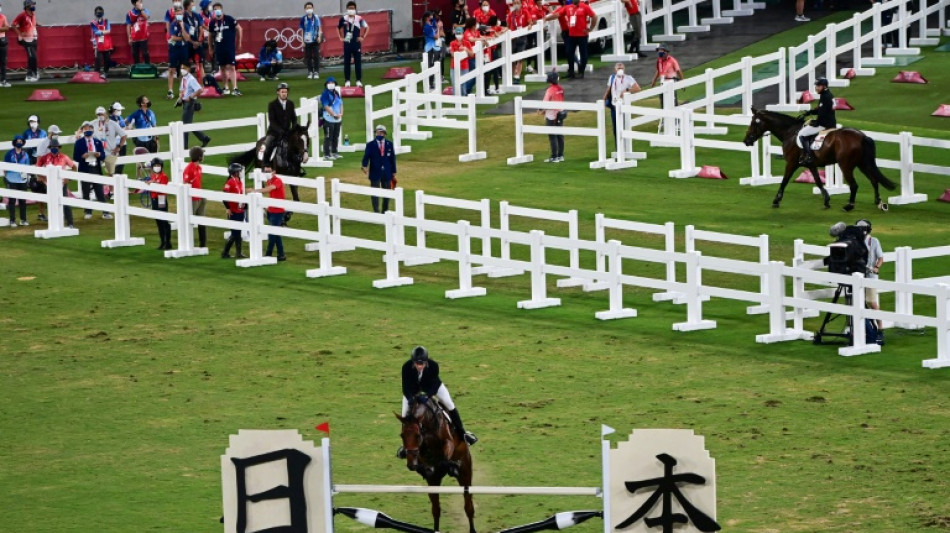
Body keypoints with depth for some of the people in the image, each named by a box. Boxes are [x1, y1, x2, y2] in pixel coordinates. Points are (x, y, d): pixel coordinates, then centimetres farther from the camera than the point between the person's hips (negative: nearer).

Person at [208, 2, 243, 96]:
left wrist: (239, 42, 5)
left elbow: (239, 29, 1)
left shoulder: (229, 19, -8)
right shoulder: (213, 22, 2)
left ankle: (234, 89, -12)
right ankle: (226, 88, 23)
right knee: (223, 67, 11)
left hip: (230, 47, -4)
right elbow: (211, 35, 15)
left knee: (231, 67, -9)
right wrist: (211, 47, 17)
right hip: (218, 48, 4)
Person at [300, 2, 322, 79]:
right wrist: (303, 41, 6)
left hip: (315, 40, -2)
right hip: (307, 40, 2)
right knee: (308, 57, 6)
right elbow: (302, 30, 8)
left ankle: (316, 72, 7)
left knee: (316, 56, 1)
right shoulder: (303, 19, 2)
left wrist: (319, 37, -12)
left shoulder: (316, 18, -3)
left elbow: (319, 28, 0)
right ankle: (310, 72, 14)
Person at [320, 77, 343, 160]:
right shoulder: (325, 94, -9)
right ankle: (326, 155, -6)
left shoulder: (336, 93, 13)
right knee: (328, 137, -7)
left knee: (336, 137, 14)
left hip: (337, 119, 7)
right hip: (329, 119, -7)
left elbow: (341, 104, 15)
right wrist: (334, 115, -17)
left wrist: (341, 114, -1)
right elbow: (326, 106, -16)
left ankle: (334, 152, 25)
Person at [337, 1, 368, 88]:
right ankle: (347, 81, 10)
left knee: (358, 62, 1)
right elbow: (338, 28, 16)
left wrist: (363, 37, -1)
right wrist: (340, 37, 8)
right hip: (347, 44, 1)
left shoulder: (359, 19, -6)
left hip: (356, 43, -1)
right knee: (346, 63, 4)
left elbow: (367, 27, 5)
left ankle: (359, 81, 7)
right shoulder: (343, 19, -1)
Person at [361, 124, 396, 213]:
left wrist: (393, 172, 8)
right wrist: (365, 166, -30)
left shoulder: (389, 144, 6)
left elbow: (393, 158, 9)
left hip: (387, 173, 2)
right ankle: (376, 212, -1)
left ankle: (385, 211, 24)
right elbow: (366, 156, -10)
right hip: (375, 173, -2)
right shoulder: (370, 144, 0)